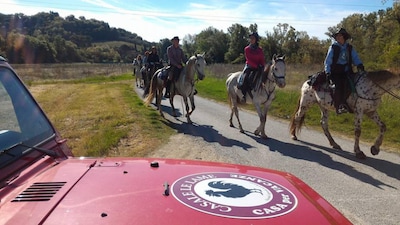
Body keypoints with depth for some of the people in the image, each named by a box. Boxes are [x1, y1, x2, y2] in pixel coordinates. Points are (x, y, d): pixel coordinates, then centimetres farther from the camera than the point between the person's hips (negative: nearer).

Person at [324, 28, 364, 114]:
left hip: (346, 71, 4)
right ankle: (338, 107, -24)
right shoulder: (333, 47, 5)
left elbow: (355, 59, 11)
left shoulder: (350, 48, 13)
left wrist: (359, 65, -10)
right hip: (335, 72, -3)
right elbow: (327, 61, 1)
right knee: (338, 86, -26)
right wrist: (328, 72, -11)